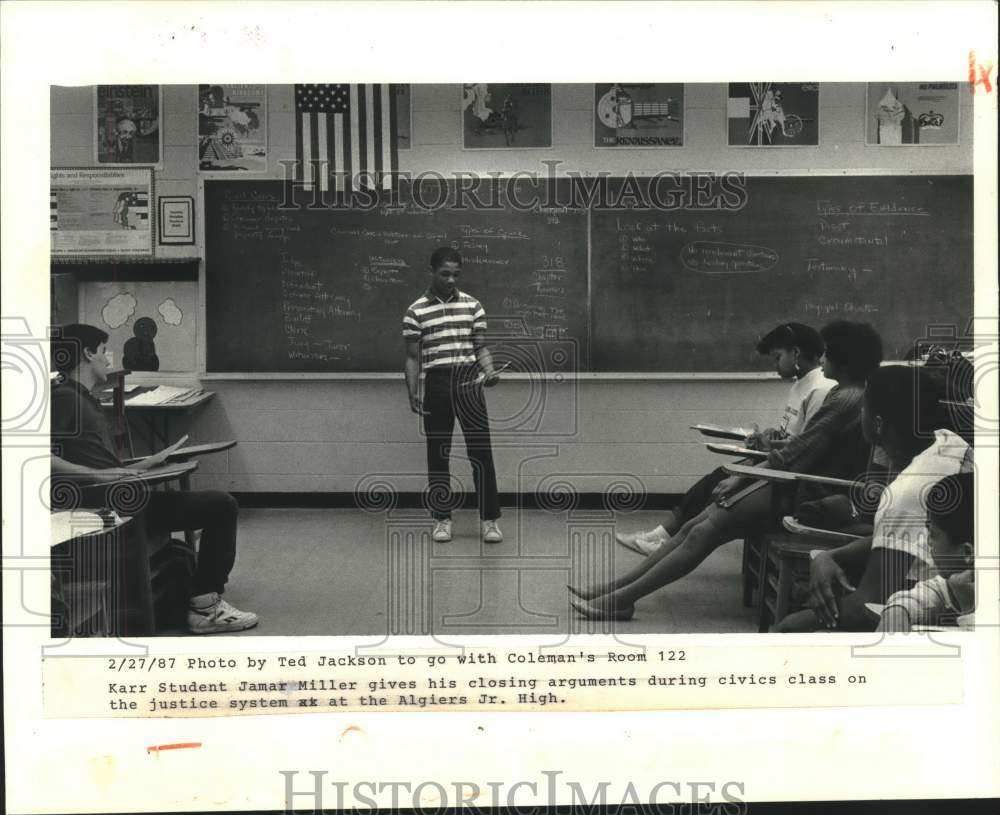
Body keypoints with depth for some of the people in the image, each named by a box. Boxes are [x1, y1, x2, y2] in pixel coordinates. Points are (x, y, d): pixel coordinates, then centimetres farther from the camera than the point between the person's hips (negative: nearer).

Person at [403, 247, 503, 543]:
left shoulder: (472, 305, 6)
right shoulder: (416, 311, 2)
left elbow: (480, 347, 9)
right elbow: (413, 357, 4)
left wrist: (490, 372, -10)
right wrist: (413, 393, -5)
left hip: (469, 382, 1)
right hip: (436, 384, 0)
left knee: (481, 452, -1)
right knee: (438, 454, 6)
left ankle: (489, 519, 7)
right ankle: (442, 519, 18)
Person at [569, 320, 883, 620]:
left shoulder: (846, 400, -14)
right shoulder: (846, 396, 17)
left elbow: (797, 454, -16)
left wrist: (740, 479, -8)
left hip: (802, 492, -9)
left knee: (704, 531, -14)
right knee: (696, 526, -1)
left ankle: (622, 598, -12)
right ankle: (618, 588, -2)